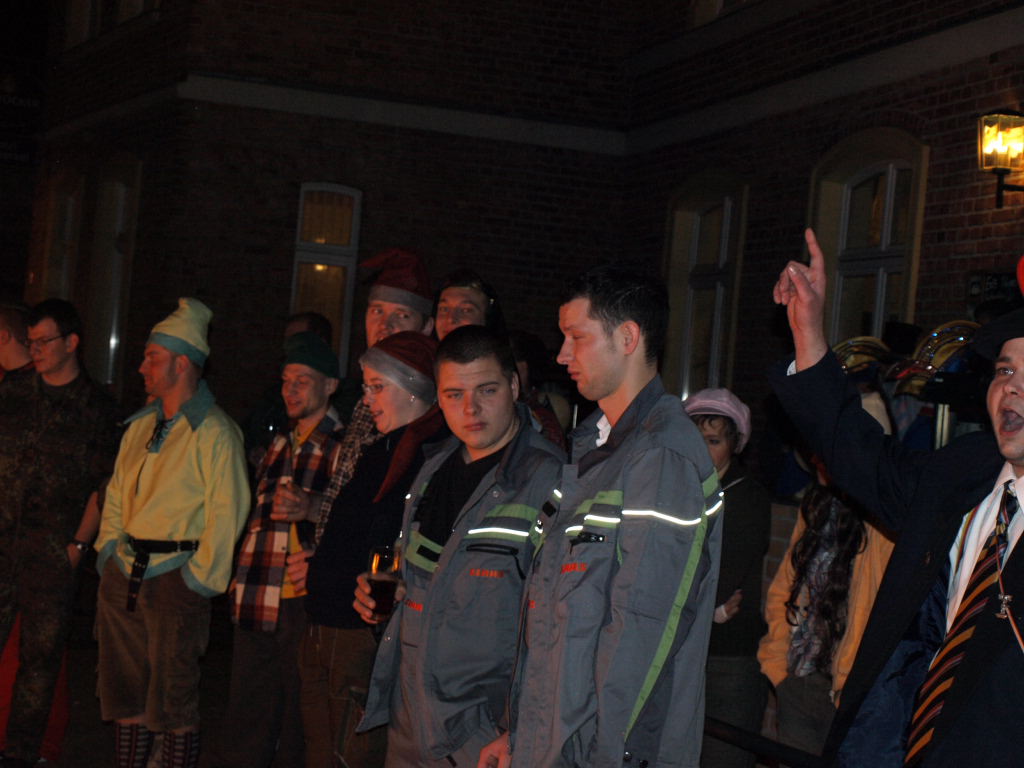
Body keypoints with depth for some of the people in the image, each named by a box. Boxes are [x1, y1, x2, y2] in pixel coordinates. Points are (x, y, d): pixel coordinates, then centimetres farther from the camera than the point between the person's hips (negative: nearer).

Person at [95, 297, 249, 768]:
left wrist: (202, 578, -16)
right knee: (126, 693, 12)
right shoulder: (140, 426, 14)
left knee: (174, 700, -2)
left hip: (175, 578, -7)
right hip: (123, 572, 7)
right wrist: (108, 545, 11)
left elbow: (227, 511, -15)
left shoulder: (214, 432, -10)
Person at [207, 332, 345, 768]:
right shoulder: (281, 445, 19)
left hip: (306, 602, -6)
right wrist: (241, 574, 21)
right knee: (245, 718, 9)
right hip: (258, 603, 7)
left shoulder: (345, 447, -4)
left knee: (297, 728, 1)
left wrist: (315, 505, -25)